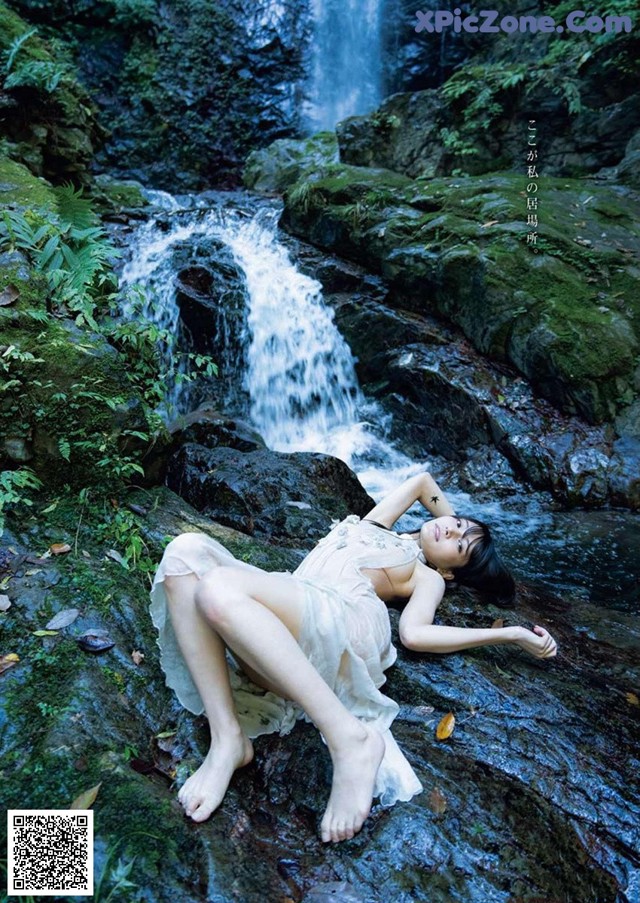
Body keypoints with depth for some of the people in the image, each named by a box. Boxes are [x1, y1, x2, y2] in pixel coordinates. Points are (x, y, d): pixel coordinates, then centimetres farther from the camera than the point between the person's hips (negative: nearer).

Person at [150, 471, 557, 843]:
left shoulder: (427, 577, 23)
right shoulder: (374, 526, 38)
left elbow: (415, 633, 2)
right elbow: (423, 480, 52)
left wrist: (512, 634, 3)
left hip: (339, 619, -5)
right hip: (275, 618, 6)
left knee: (217, 589, -32)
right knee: (186, 552, -19)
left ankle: (349, 737, -28)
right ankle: (227, 738, -21)